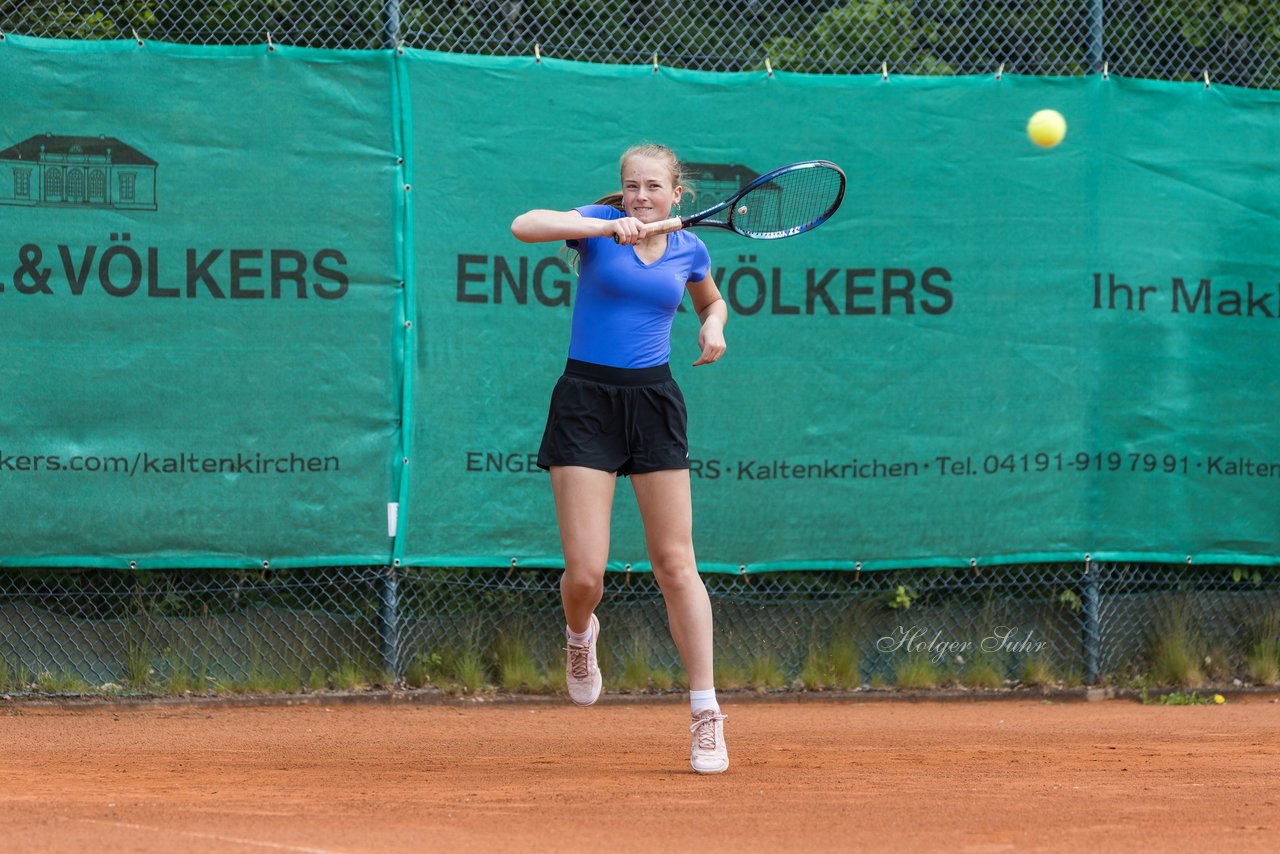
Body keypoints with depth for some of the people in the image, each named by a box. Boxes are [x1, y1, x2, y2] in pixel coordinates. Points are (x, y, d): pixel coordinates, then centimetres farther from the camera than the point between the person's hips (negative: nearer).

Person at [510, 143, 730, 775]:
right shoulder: (600, 225, -3)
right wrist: (606, 226, -27)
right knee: (585, 573, -8)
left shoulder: (689, 250, 8)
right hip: (587, 400, -2)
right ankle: (580, 635, 29)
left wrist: (714, 326, 6)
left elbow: (711, 299, 29)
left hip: (653, 402, 2)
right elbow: (524, 226, -21)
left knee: (675, 563, -2)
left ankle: (706, 713, 3)